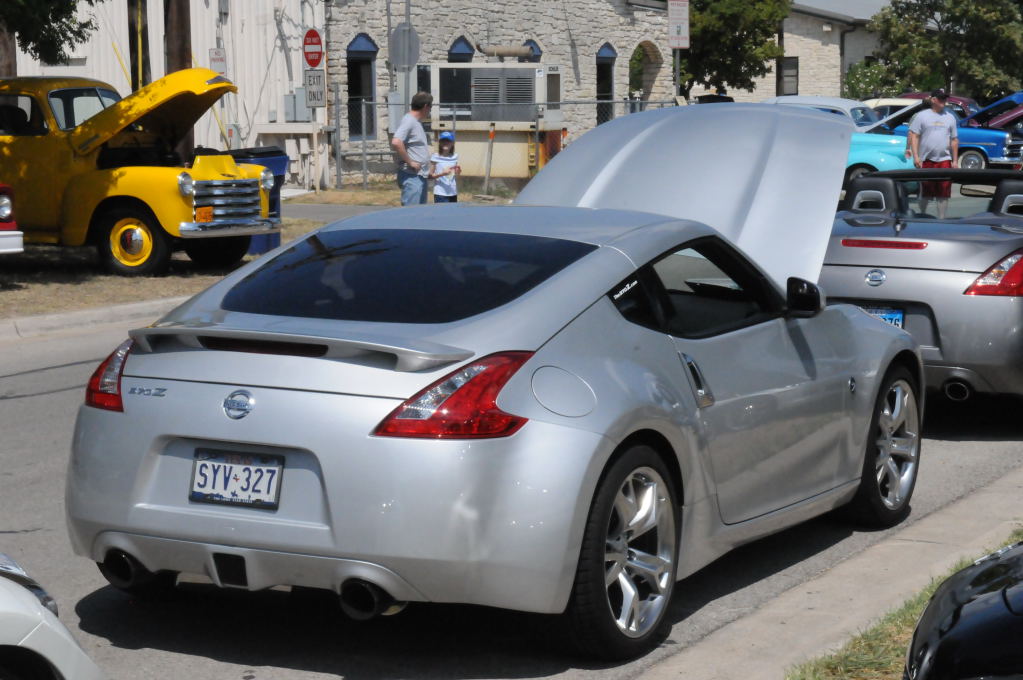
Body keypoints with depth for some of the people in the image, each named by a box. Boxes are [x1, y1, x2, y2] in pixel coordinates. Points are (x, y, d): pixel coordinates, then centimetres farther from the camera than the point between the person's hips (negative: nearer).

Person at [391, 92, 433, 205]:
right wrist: (410, 162, -20)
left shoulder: (417, 122, 16)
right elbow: (396, 142, -27)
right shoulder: (408, 121, -13)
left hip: (420, 175, 10)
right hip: (411, 176, -10)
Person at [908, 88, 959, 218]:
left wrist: (955, 160, 10)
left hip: (944, 160, 2)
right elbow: (913, 136, -1)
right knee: (925, 193, 5)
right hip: (926, 160, -2)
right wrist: (915, 156, -10)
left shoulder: (950, 117, 13)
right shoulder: (922, 116, 3)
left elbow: (954, 140, 16)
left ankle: (941, 219, 4)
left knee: (943, 193, 0)